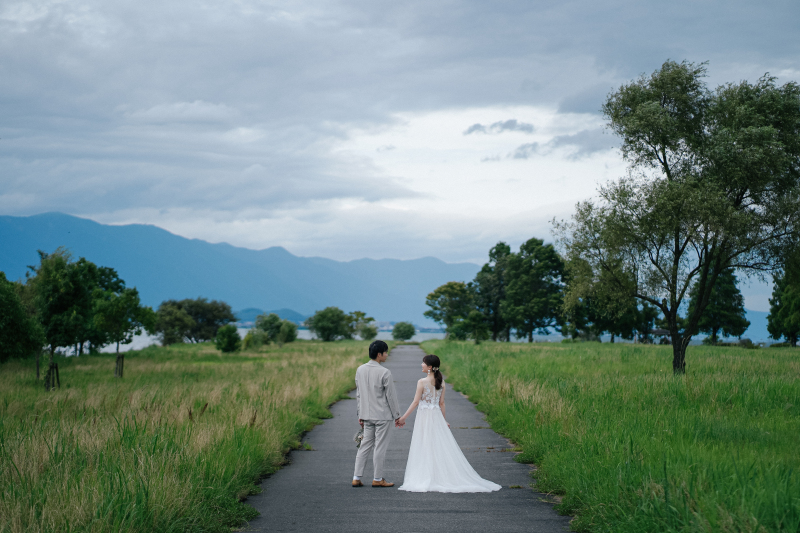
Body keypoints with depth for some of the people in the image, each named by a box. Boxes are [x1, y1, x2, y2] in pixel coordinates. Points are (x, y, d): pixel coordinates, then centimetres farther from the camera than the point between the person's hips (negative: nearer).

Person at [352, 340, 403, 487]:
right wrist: (397, 416, -2)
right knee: (380, 447, 3)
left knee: (365, 445, 12)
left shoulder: (360, 370, 3)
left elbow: (358, 394, 9)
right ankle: (378, 479, 10)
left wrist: (360, 414, 17)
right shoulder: (385, 373, -16)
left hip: (367, 415, 6)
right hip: (382, 416, -6)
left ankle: (356, 478, 11)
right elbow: (391, 396, -11)